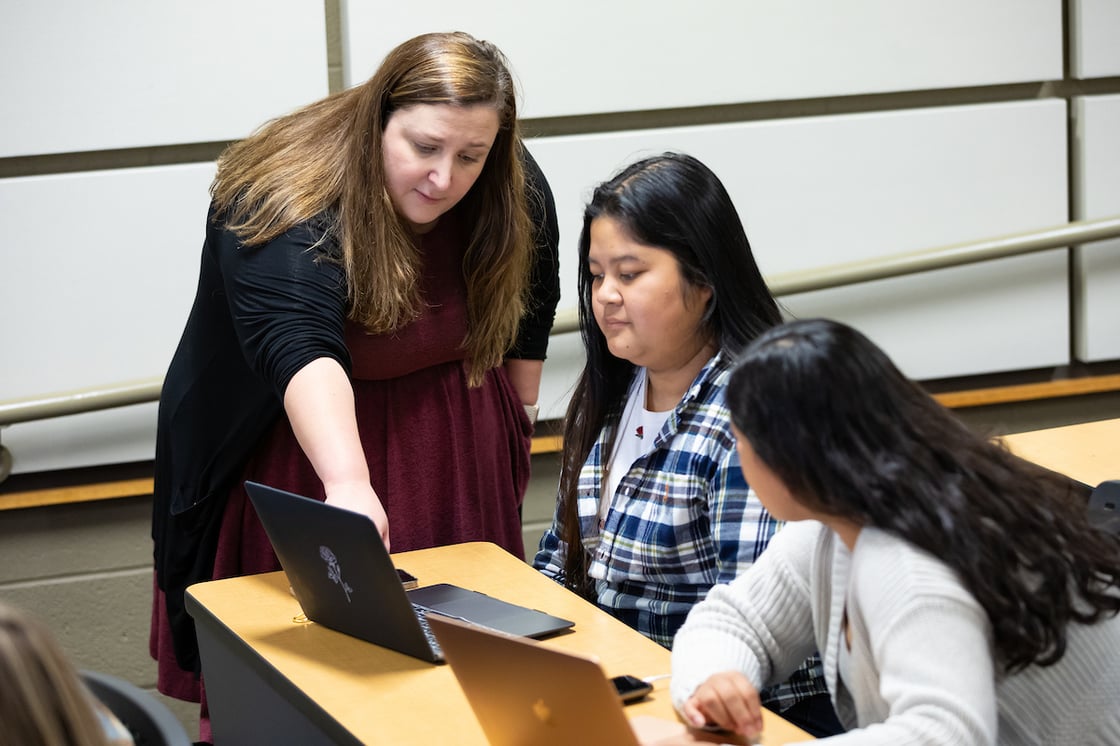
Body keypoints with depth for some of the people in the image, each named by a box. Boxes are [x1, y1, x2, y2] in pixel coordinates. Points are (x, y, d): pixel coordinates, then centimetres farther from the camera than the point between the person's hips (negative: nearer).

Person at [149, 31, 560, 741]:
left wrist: (513, 432, 12)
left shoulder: (516, 195, -11)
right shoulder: (287, 203, -29)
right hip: (299, 439, -4)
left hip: (454, 452, 4)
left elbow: (527, 315, 7)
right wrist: (349, 483, -58)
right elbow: (300, 349, -44)